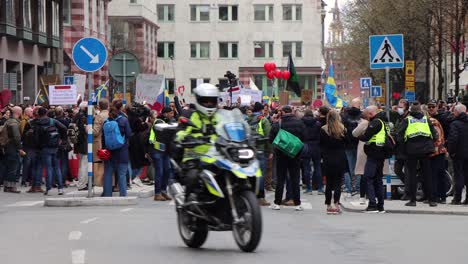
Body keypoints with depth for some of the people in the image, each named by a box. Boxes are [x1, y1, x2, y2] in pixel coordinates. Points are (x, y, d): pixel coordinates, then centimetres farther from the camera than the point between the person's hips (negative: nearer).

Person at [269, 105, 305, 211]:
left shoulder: (277, 124, -10)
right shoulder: (299, 123, -7)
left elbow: (271, 140, -6)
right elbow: (304, 138, -4)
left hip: (281, 155, 0)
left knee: (280, 179, 8)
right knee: (295, 179, 6)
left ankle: (277, 203, 8)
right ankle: (297, 204, 5)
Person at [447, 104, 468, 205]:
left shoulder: (455, 124, -12)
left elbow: (453, 139, -20)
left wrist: (451, 151, -10)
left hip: (459, 154, -5)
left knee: (459, 175, -1)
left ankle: (457, 198, -1)